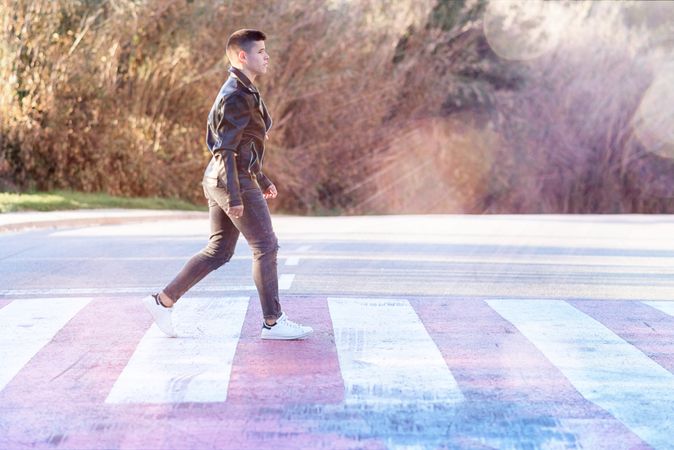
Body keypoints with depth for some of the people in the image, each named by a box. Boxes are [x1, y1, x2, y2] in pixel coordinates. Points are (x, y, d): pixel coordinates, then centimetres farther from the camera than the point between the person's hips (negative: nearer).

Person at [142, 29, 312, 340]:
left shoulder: (242, 92, 18)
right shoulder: (237, 96, -15)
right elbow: (225, 149, -20)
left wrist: (262, 180, 27)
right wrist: (234, 197, -22)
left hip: (219, 181, 10)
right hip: (235, 182, -10)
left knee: (218, 251, 12)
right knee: (265, 247, -3)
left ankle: (163, 301, 13)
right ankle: (273, 322, 3)